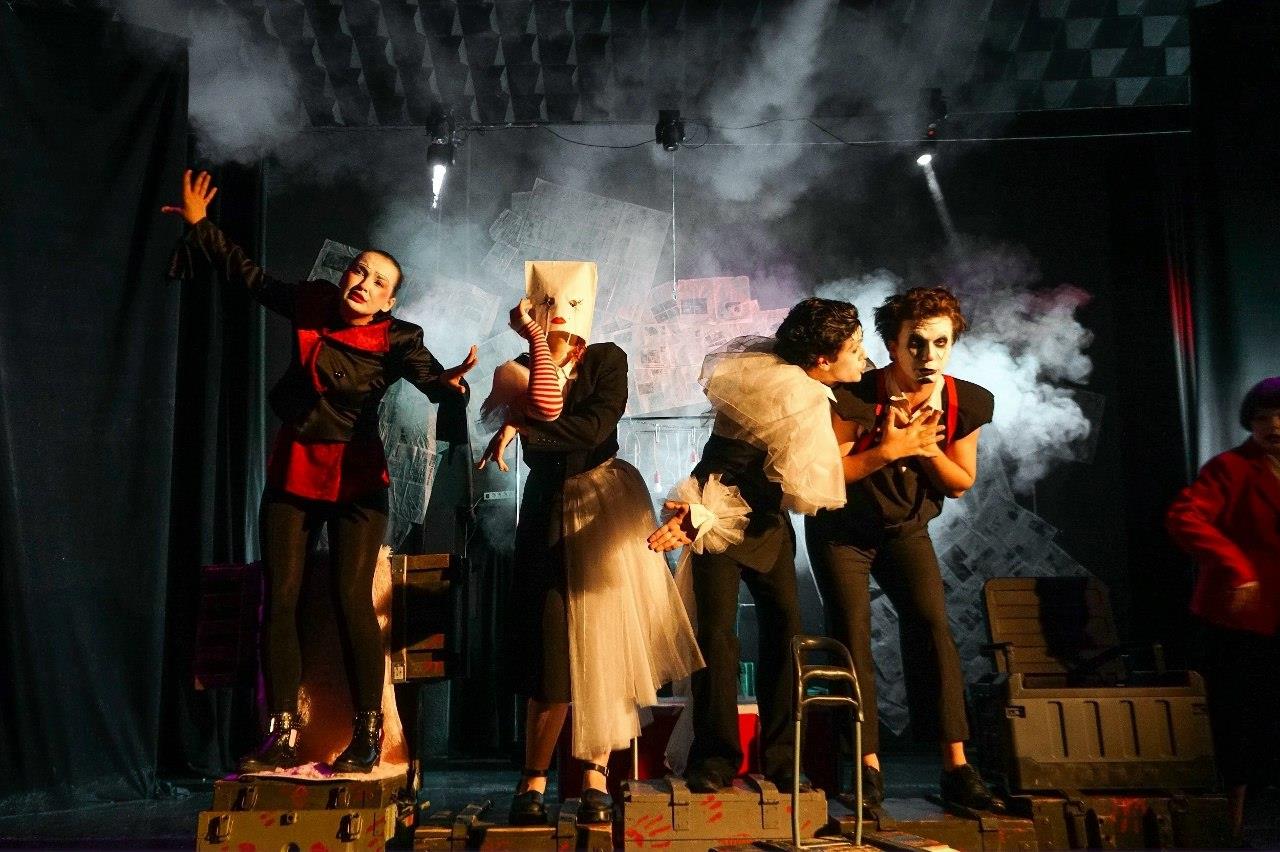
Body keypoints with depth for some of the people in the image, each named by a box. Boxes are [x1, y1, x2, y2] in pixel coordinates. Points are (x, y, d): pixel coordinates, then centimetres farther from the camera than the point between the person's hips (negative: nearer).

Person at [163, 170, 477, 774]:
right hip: (293, 470, 5)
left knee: (352, 600, -9)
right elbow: (249, 276, 17)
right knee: (279, 599, 2)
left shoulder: (395, 340, -11)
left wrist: (452, 386, -50)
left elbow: (430, 380, -28)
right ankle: (282, 737, 10)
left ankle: (368, 735, 3)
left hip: (354, 477, -4)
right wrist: (200, 228, 18)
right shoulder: (311, 304, 2)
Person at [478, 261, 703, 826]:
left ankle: (595, 776, 5)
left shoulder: (607, 359, 0)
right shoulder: (519, 368, 6)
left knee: (601, 642, -2)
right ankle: (534, 780, 4)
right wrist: (537, 341, -12)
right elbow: (546, 407, -18)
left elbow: (595, 426, -17)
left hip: (606, 505, -1)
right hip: (548, 508, 2)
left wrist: (521, 429, -17)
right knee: (551, 648, -1)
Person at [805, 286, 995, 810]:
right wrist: (888, 449, -31)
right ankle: (868, 764, 2)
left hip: (907, 529, 3)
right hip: (841, 530, -2)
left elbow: (961, 484, -2)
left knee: (932, 623, -14)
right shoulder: (857, 398, -24)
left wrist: (928, 448, -21)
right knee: (853, 635, -9)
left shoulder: (967, 403, -12)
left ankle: (956, 765, -8)